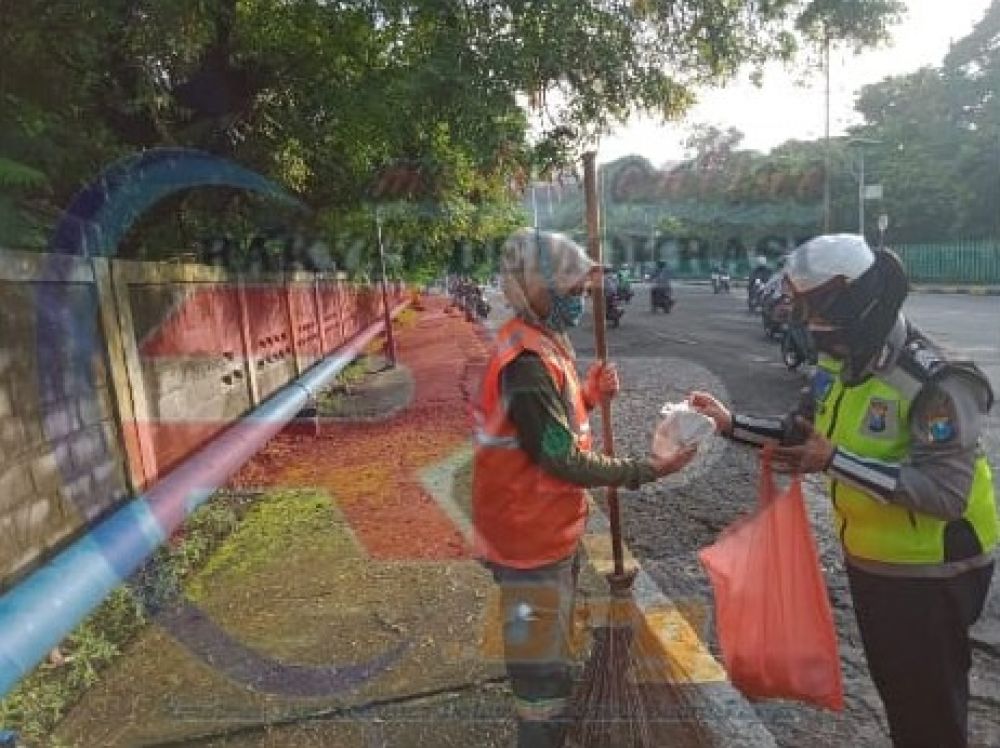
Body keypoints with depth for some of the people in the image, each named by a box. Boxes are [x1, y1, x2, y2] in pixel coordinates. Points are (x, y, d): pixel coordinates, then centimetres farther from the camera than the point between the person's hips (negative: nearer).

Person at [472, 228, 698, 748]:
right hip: (532, 535, -10)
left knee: (552, 646, 29)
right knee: (541, 666, 7)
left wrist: (589, 393, -2)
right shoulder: (526, 361, -27)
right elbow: (562, 459, -26)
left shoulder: (544, 342, 5)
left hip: (551, 525, 10)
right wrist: (642, 471, -20)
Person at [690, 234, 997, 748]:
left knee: (934, 706, 12)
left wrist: (835, 463, -37)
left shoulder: (936, 382, -25)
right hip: (869, 559, 7)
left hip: (929, 572, -7)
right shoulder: (839, 365, 0)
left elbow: (946, 493, -32)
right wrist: (732, 424, -3)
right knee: (893, 690, 26)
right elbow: (804, 434, 10)